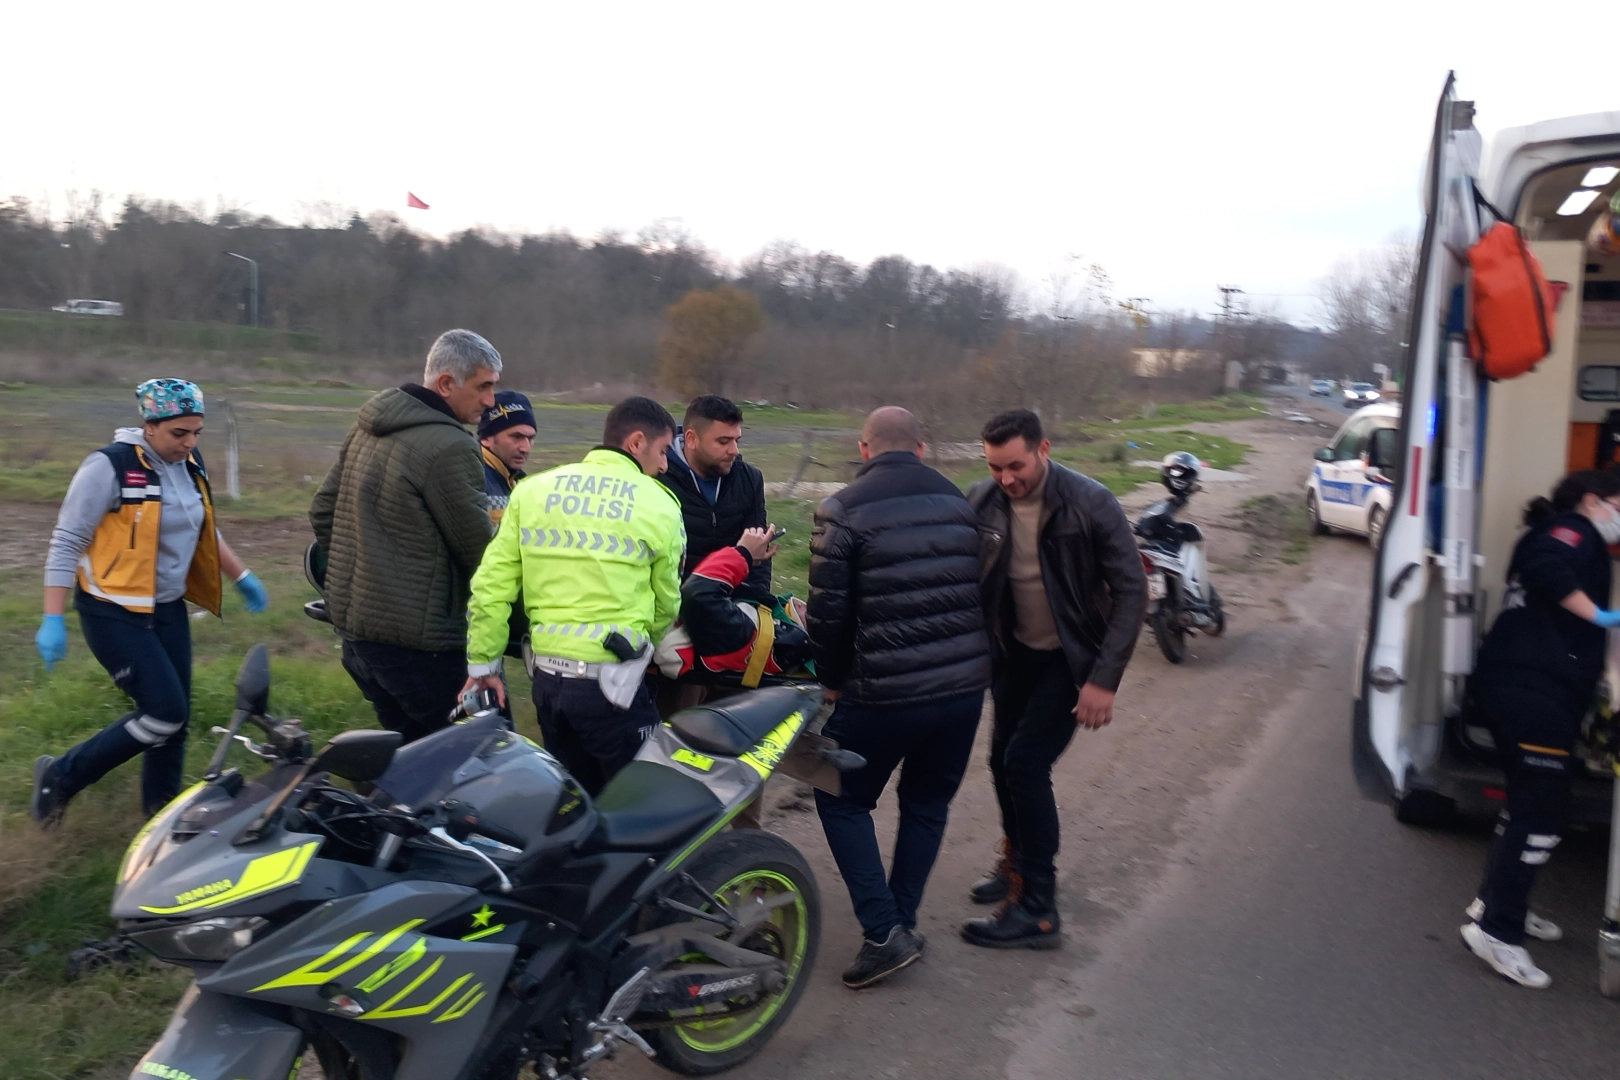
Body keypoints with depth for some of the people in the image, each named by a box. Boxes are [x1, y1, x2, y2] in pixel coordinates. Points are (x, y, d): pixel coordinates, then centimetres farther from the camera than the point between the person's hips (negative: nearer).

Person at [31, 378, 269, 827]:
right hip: (115, 613, -7)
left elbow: (205, 532, 20)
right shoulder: (110, 466, -18)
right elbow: (66, 543, -15)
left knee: (175, 717, 8)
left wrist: (242, 576, 18)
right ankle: (60, 777, 9)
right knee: (165, 713, -11)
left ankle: (162, 811, 25)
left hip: (168, 609, 7)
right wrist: (53, 620, -18)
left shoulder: (190, 465, 4)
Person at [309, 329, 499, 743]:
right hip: (414, 640, -9)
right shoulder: (449, 448, -18)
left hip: (351, 620, 9)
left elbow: (323, 511, 16)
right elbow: (479, 550, -14)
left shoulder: (368, 426, 9)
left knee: (405, 750, 21)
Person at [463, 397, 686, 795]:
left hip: (545, 672, 5)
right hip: (608, 679, -5)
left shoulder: (532, 489, 7)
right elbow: (666, 603, 8)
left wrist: (483, 663, 12)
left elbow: (492, 584, 4)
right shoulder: (661, 507, -1)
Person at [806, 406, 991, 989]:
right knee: (927, 804, 21)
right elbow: (980, 590, 11)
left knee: (841, 800, 13)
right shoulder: (961, 503, 6)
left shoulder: (844, 510, -9)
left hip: (884, 692, -5)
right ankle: (902, 922, 28)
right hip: (965, 684, 5)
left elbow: (828, 610, -11)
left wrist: (832, 678, 4)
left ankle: (884, 931, 5)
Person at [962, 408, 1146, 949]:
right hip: (1016, 651, 5)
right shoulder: (982, 502, -9)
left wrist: (1104, 679, -22)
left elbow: (1131, 590, -18)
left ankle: (1037, 911, -2)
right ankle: (1021, 864, 38)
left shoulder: (1090, 503, -21)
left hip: (1072, 657, -5)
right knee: (1003, 759, 12)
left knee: (1026, 763, -13)